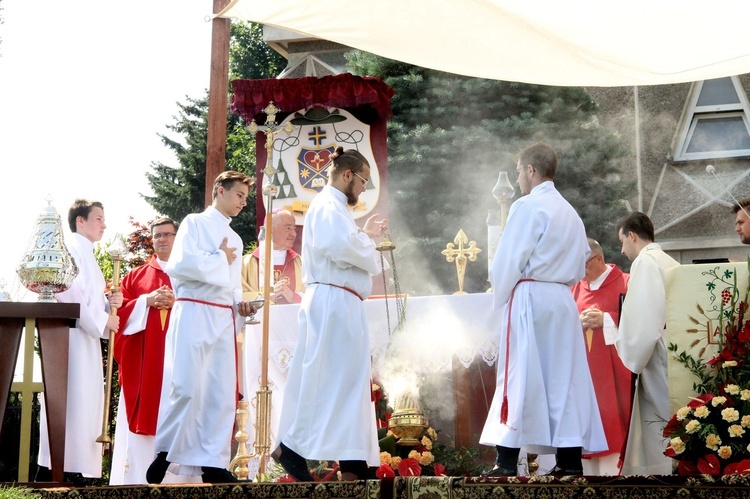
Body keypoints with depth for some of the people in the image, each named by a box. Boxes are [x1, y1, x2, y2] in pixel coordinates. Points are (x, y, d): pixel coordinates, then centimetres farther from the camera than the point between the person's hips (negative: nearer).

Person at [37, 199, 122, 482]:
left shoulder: (87, 253, 22)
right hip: (71, 334, -10)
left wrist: (109, 302, 6)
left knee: (83, 403, 6)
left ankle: (72, 470, 5)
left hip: (86, 335, 10)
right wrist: (102, 319, -13)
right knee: (71, 400, -12)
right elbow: (69, 293, -18)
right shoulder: (72, 249, -8)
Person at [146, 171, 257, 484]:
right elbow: (179, 265, -12)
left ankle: (212, 463, 3)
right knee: (187, 387, -13)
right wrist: (220, 260, -3)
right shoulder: (194, 223, 3)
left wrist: (240, 304, 4)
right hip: (194, 313, -7)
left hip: (223, 318, 7)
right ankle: (164, 453, 0)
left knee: (221, 392, 1)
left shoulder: (235, 239, 22)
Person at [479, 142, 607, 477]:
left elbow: (507, 263, -9)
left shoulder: (526, 207, -7)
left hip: (528, 298, -7)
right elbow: (579, 267, 17)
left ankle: (507, 462, -8)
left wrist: (500, 300, 3)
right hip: (563, 300, 7)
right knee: (563, 379, 6)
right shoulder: (570, 213, 15)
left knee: (519, 378, -6)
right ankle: (569, 459, 5)